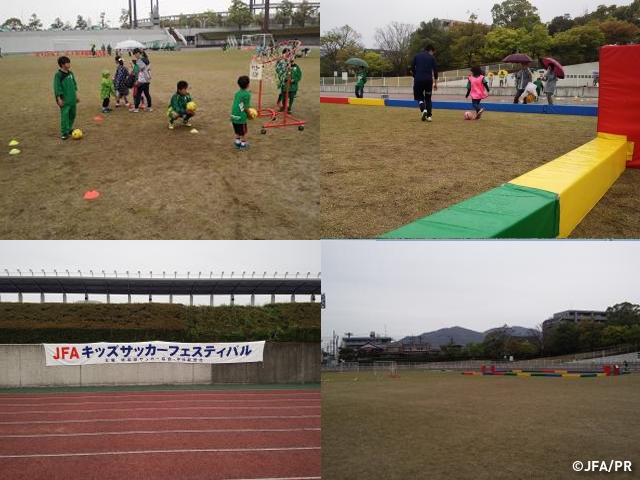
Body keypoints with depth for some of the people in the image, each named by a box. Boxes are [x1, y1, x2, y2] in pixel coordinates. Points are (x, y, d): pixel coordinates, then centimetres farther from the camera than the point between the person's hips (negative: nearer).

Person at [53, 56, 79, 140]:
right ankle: (65, 132, -4)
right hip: (64, 99, -7)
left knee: (72, 114, 14)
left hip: (72, 98, 7)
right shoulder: (58, 75, -12)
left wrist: (76, 95, 17)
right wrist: (59, 99, -16)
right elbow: (57, 88, -13)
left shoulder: (70, 73, 8)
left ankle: (69, 128, 29)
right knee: (65, 115, -8)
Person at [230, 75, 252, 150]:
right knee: (243, 132, 11)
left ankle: (237, 143, 31)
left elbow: (236, 104, 10)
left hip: (234, 115, 6)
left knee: (237, 131, 22)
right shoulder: (247, 94, -14)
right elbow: (246, 107, -15)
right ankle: (243, 144, 19)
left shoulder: (237, 93, 7)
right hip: (241, 116, -6)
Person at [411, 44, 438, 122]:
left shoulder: (416, 56, 12)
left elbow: (412, 69, 7)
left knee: (419, 97, 12)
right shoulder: (432, 57, 8)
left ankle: (423, 110, -16)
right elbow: (435, 71, 4)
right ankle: (429, 116, 6)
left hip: (418, 80, 0)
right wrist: (435, 83, 9)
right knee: (428, 98, 15)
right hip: (428, 80, 0)